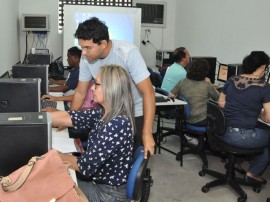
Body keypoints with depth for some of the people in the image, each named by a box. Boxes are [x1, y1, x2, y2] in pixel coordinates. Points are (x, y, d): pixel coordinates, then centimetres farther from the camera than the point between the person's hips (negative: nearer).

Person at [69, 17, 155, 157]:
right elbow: (80, 93, 0)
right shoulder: (86, 58, -14)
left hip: (135, 114, -4)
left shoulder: (128, 53, -28)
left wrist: (147, 133, -36)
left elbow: (148, 92, -30)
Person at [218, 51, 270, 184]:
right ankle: (252, 174, 24)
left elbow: (221, 103, 15)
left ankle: (235, 162, 38)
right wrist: (258, 112, 7)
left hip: (223, 132, 7)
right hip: (242, 137, -7)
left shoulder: (231, 80, 3)